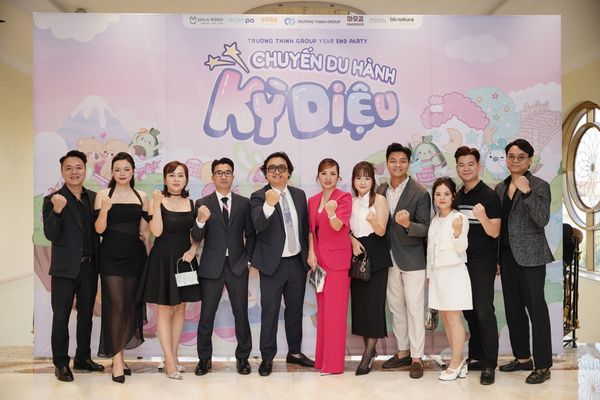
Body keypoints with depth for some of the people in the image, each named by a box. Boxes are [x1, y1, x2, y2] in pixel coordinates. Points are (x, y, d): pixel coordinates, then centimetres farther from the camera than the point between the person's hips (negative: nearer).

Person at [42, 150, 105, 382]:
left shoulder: (94, 198, 5)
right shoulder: (52, 200, -6)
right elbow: (50, 235, -15)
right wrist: (57, 211, -29)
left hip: (89, 267, 4)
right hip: (65, 268, -4)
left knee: (86, 315, 15)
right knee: (61, 317, 4)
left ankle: (83, 358, 29)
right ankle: (61, 364, 15)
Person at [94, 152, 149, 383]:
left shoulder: (141, 197, 10)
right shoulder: (103, 195, 1)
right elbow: (99, 230, -3)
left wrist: (149, 257, 10)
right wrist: (104, 211, -22)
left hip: (134, 256, 3)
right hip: (111, 256, -3)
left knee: (130, 305, 6)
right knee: (116, 305, -8)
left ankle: (119, 353, 20)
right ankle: (117, 360, -3)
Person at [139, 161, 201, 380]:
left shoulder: (191, 203, 6)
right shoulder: (156, 201, -5)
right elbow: (157, 231, -16)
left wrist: (193, 250, -6)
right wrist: (157, 204, -20)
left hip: (184, 259, 5)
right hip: (163, 259, -4)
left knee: (180, 309, 9)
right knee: (165, 310, 0)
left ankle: (173, 357, 19)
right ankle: (169, 360, 4)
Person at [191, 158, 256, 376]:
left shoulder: (244, 202, 5)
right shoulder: (203, 203, 0)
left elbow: (250, 234, 10)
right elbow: (197, 238, -6)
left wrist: (248, 258, 1)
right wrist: (200, 221, -25)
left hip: (237, 266, 1)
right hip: (211, 266, -1)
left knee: (241, 314, 6)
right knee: (206, 315, 5)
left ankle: (243, 357, 19)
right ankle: (204, 358, 19)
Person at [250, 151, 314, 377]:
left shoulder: (299, 195, 7)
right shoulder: (259, 197, -9)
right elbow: (258, 225, -26)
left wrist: (308, 255, 12)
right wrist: (269, 205, -43)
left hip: (297, 262, 5)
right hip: (273, 264, -5)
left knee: (295, 309, 16)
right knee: (270, 312, 1)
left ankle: (294, 353, 30)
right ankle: (267, 358, 14)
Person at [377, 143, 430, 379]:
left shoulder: (420, 193, -10)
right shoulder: (380, 191, 6)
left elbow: (425, 229, -13)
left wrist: (408, 224, -32)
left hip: (412, 259, -5)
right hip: (389, 259, 5)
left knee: (414, 309, 0)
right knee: (396, 308, 13)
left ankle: (417, 357, 9)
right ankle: (402, 352, 25)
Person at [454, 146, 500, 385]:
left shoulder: (489, 196, -9)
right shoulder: (457, 197, 10)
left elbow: (494, 232, -15)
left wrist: (482, 217, -33)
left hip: (482, 262, -6)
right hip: (461, 260, 6)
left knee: (483, 311, -6)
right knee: (468, 311, 11)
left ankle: (489, 365, 1)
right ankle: (476, 357, 22)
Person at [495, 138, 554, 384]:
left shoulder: (540, 186, -5)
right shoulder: (500, 188, 12)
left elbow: (542, 220, -17)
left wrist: (526, 192, -25)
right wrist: (496, 258, 13)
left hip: (530, 256, -6)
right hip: (507, 255, 7)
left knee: (536, 307, -4)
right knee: (513, 308, 12)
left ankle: (543, 365, 3)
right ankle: (522, 358, 24)